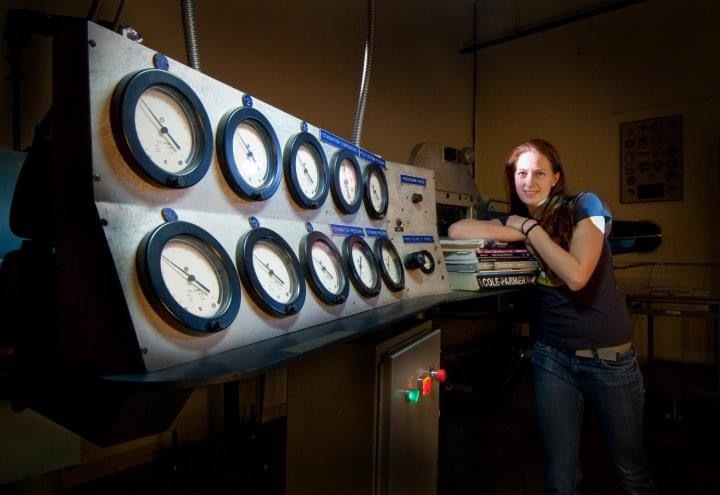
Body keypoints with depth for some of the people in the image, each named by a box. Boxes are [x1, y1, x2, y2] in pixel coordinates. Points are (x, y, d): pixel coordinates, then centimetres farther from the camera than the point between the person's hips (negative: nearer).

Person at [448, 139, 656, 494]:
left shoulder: (584, 206, -6)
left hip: (608, 356, -2)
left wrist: (531, 229, -15)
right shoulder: (515, 220, 3)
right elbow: (457, 230, -14)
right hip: (551, 356, 3)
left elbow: (576, 276, -20)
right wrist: (519, 234, -18)